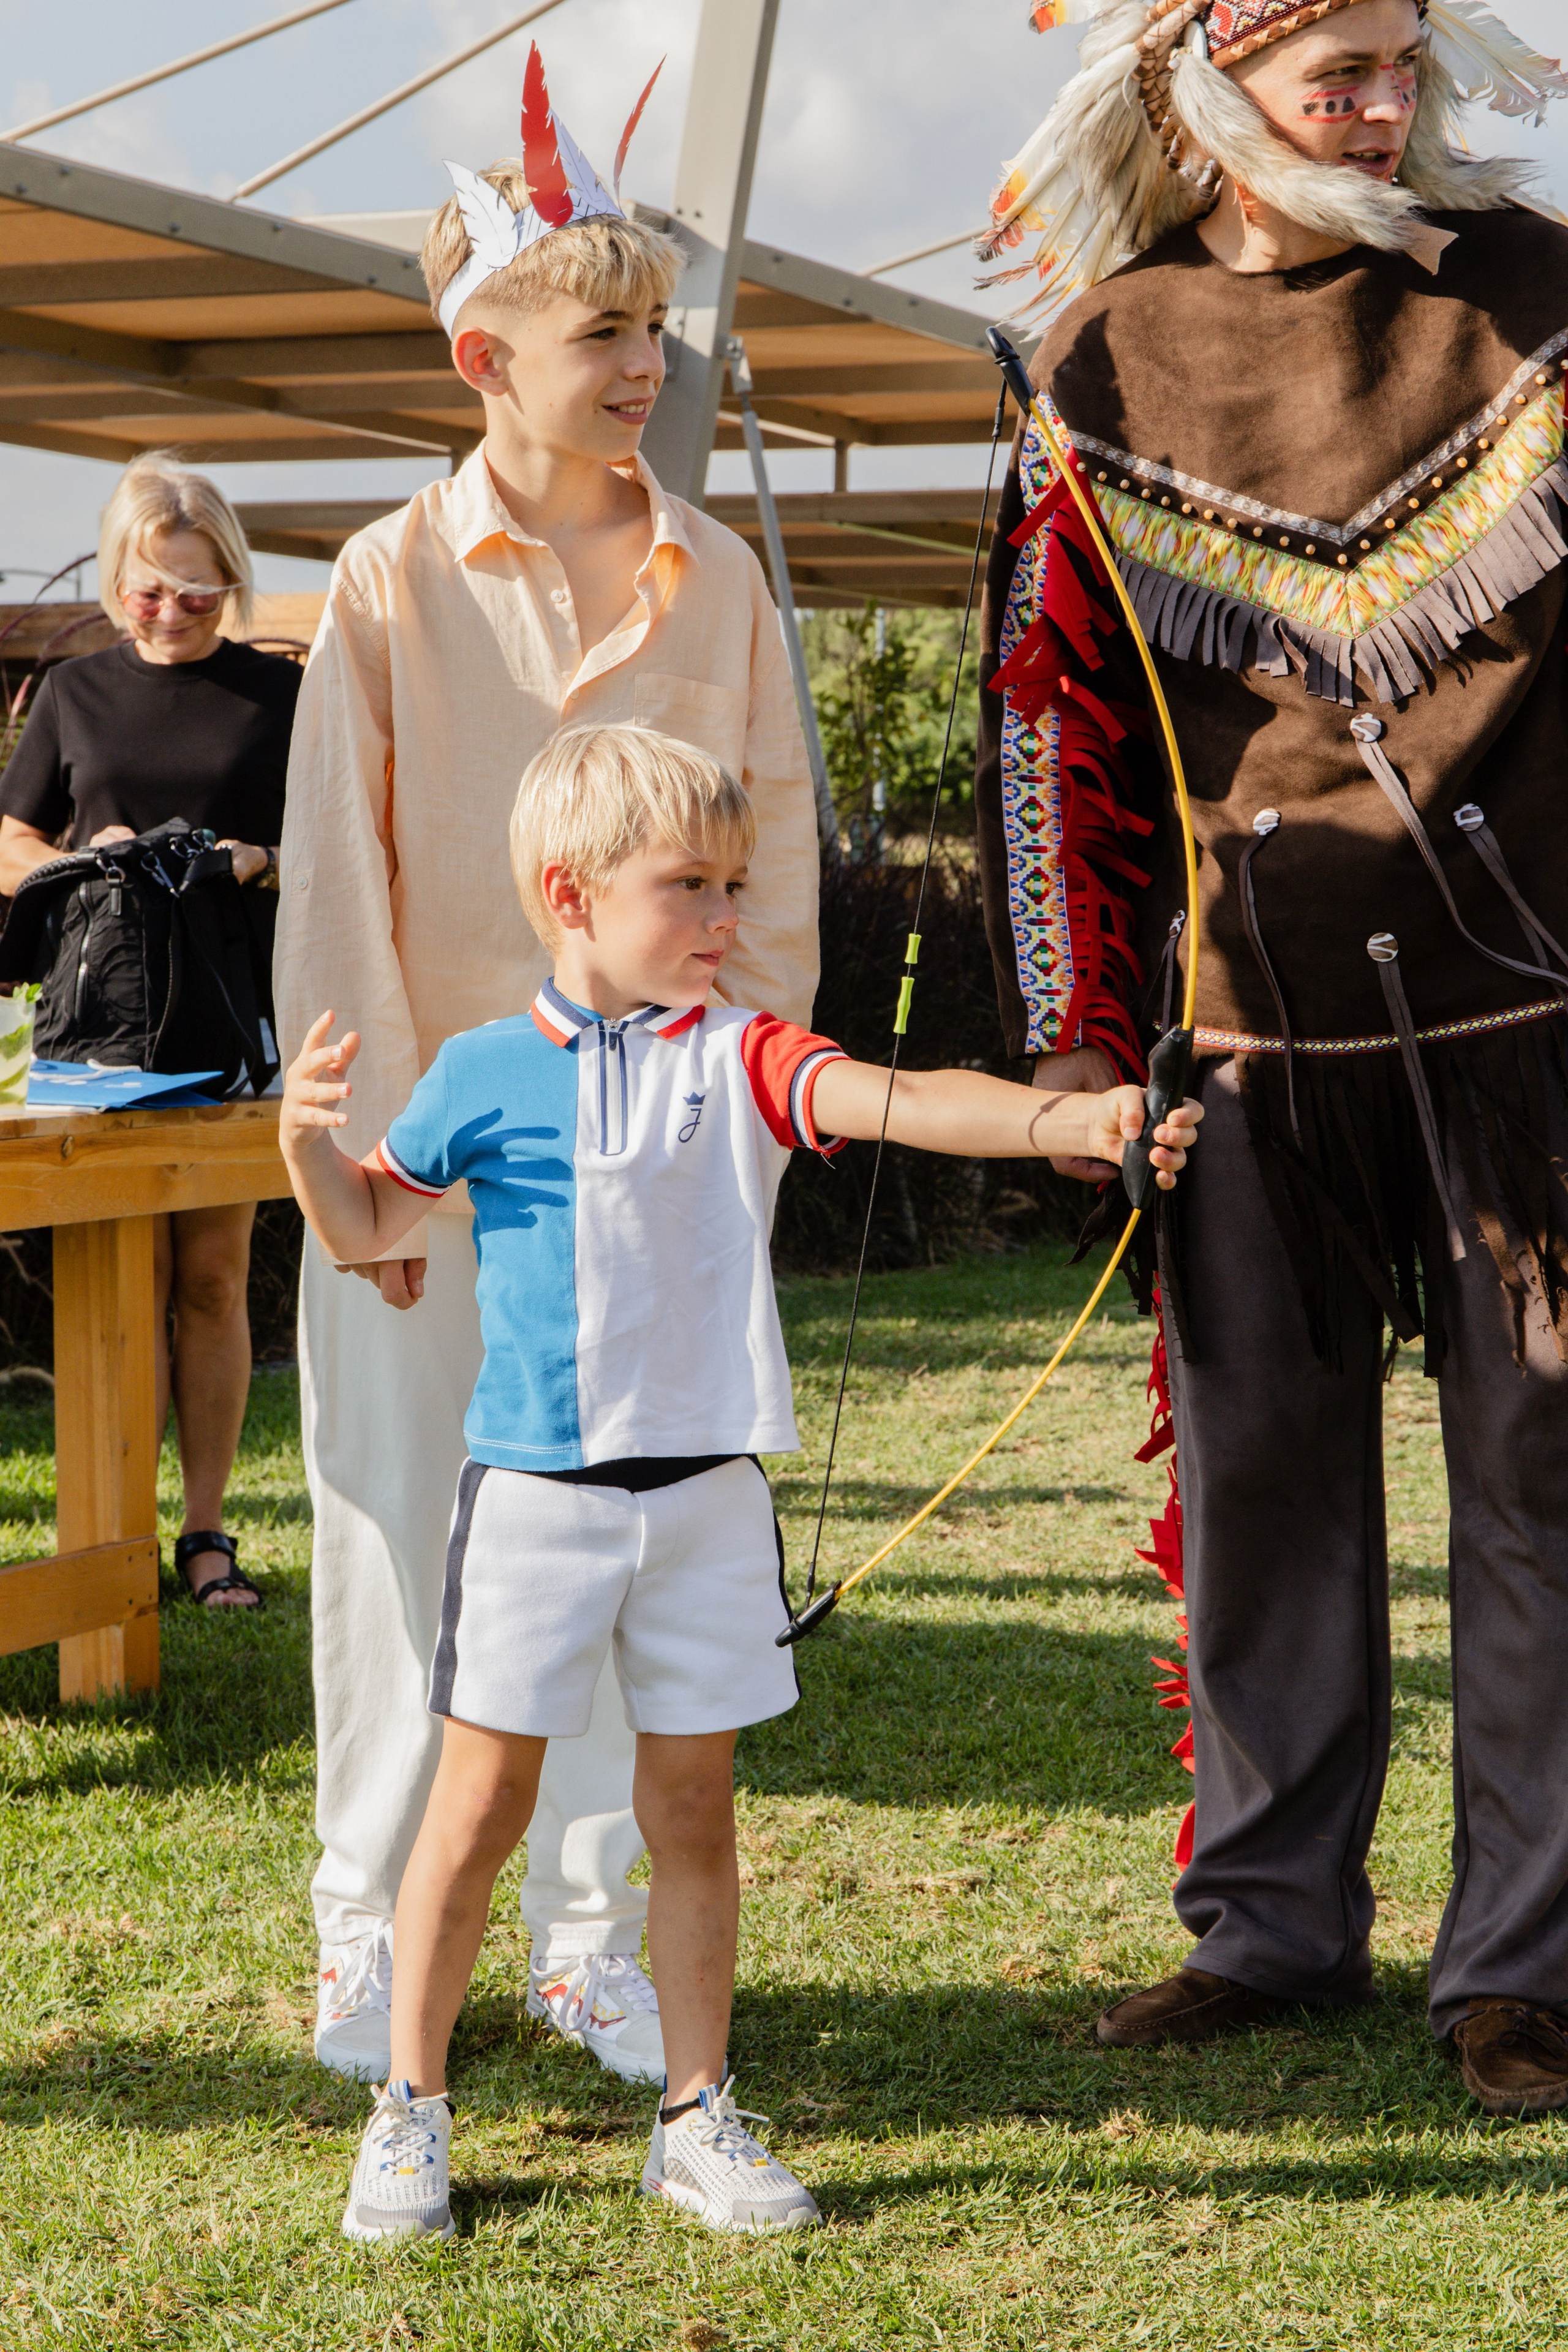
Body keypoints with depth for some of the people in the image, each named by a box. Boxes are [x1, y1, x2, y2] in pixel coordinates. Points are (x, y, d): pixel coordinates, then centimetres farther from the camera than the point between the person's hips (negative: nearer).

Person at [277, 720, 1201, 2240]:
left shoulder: (738, 1062, 0)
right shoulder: (486, 1073, 0)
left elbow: (900, 1100, -15)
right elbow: (365, 1226, 12)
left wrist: (1071, 1120, -31)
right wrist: (308, 1137, -9)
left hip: (704, 1493, 2)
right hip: (533, 1492, -1)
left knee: (693, 1809, 8)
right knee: (482, 1800, 3)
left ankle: (695, 2121, 21)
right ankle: (408, 2115, 16)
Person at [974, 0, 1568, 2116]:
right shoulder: (1113, 369, 5)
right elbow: (1058, 707, 7)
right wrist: (1081, 1024, 1)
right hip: (1264, 1015, 1)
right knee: (1264, 1470, 8)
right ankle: (1276, 1916, 22)